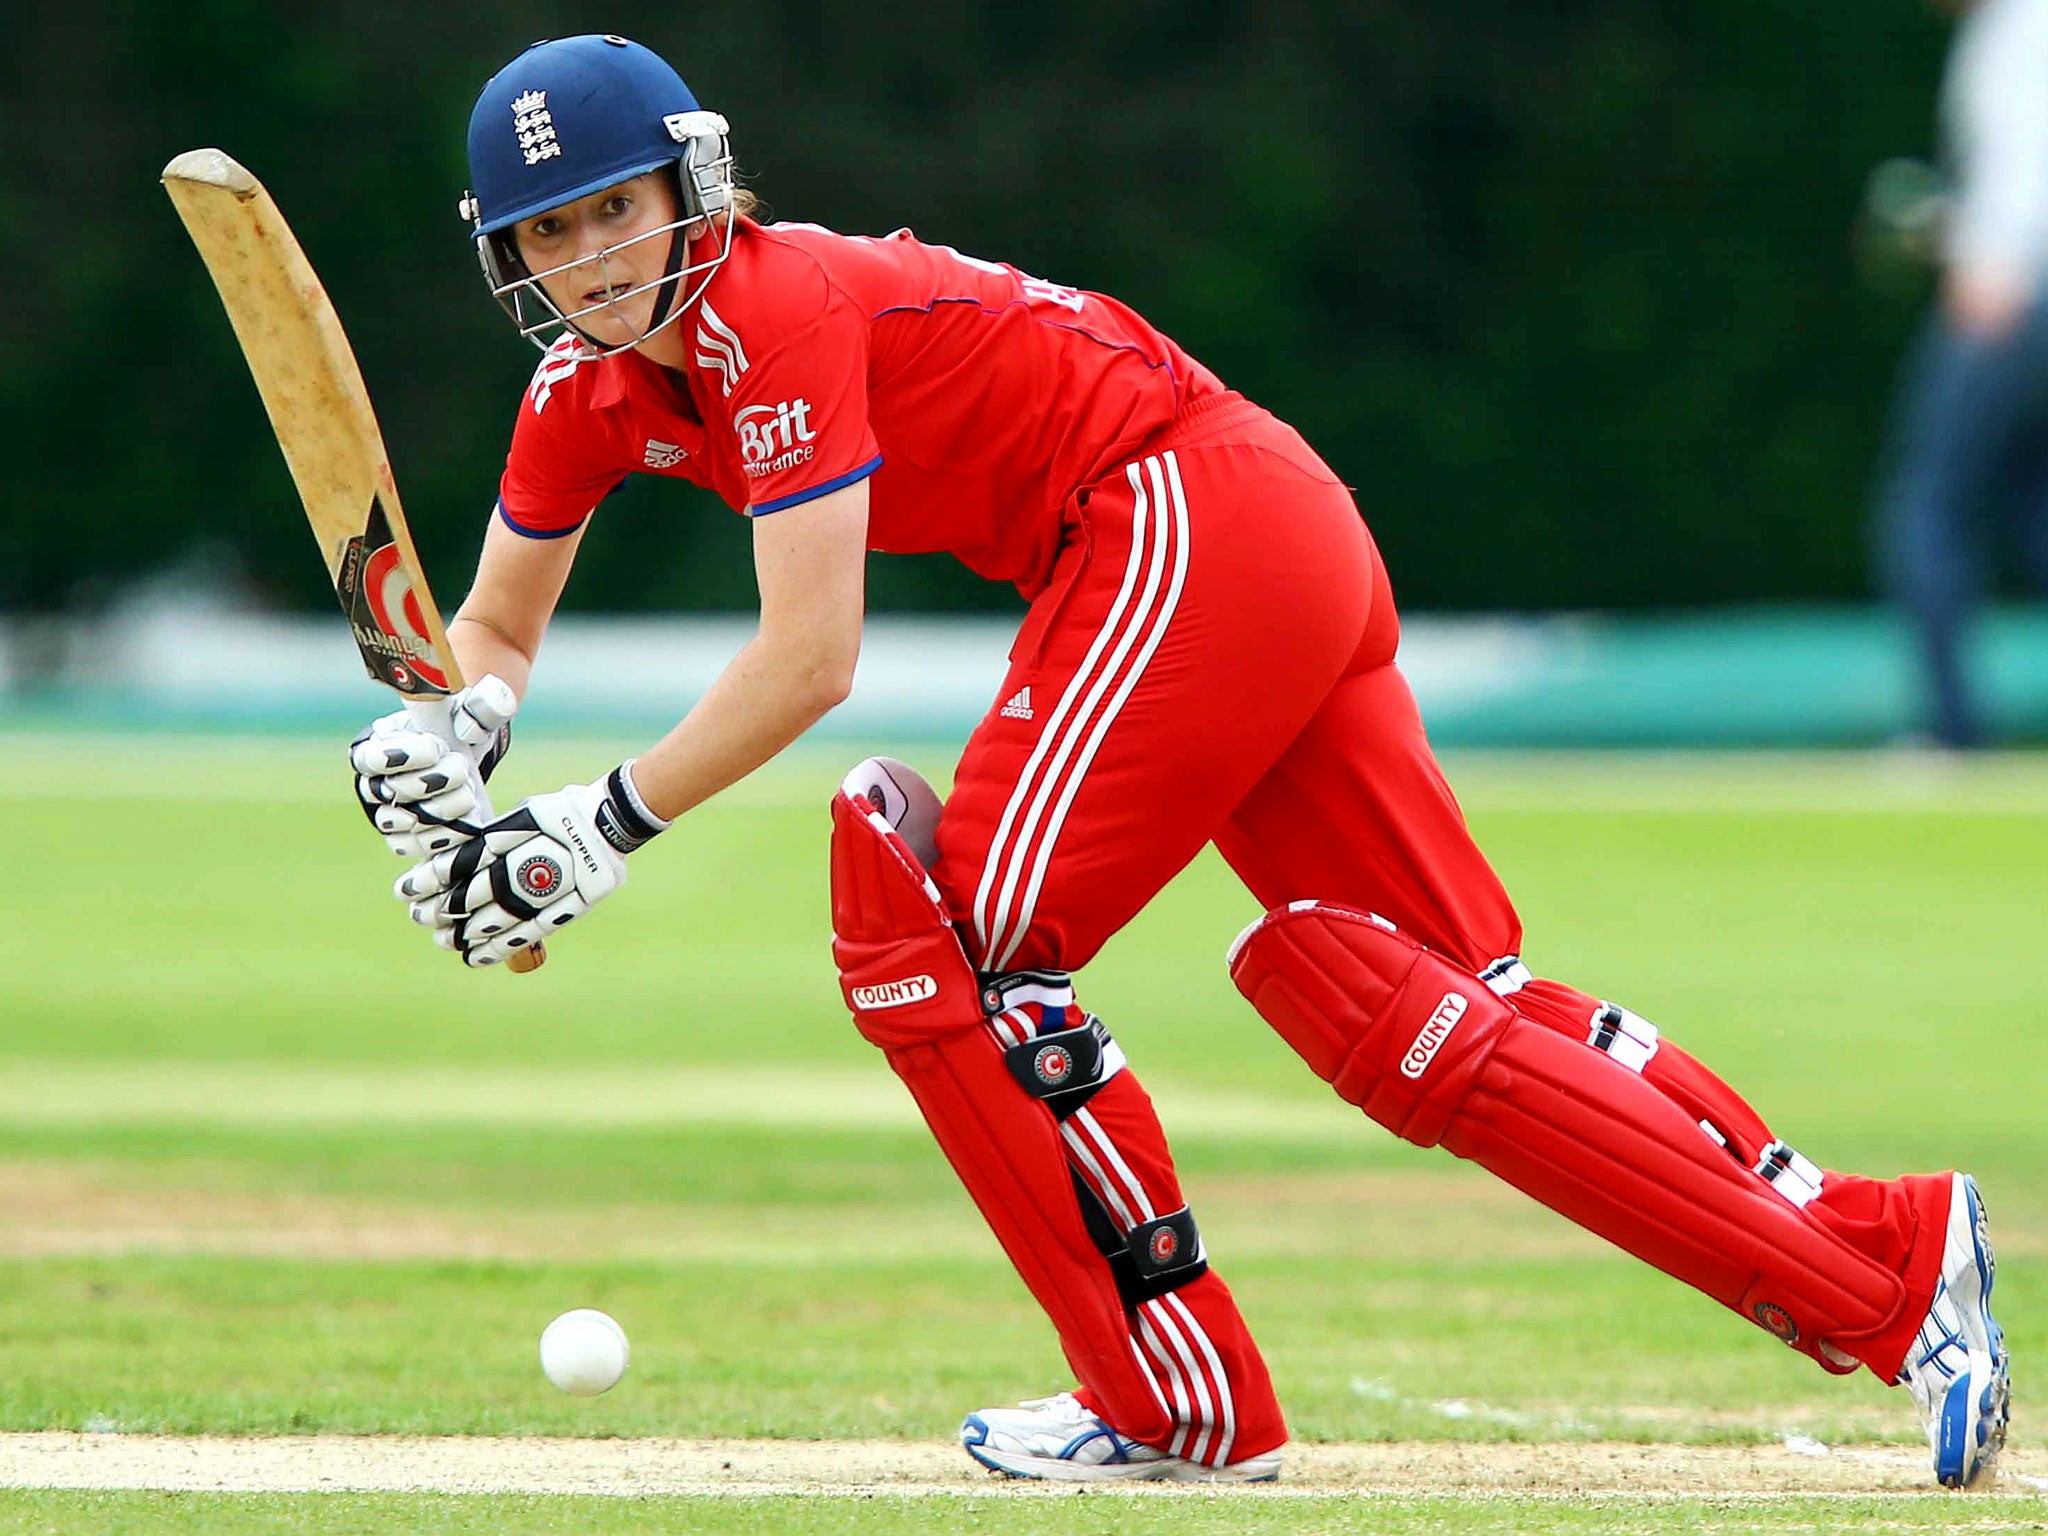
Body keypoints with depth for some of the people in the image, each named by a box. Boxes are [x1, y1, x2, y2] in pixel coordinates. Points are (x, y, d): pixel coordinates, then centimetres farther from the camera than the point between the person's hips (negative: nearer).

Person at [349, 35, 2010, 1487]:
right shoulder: (593, 388, 10)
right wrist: (446, 736, -2)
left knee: (946, 928, -12)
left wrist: (605, 828, -21)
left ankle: (1178, 1397, -7)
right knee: (1420, 1011, 2)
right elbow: (499, 625, 20)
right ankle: (1882, 1257, -3)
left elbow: (808, 658, -23)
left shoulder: (776, 311, -17)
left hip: (1193, 521, -9)